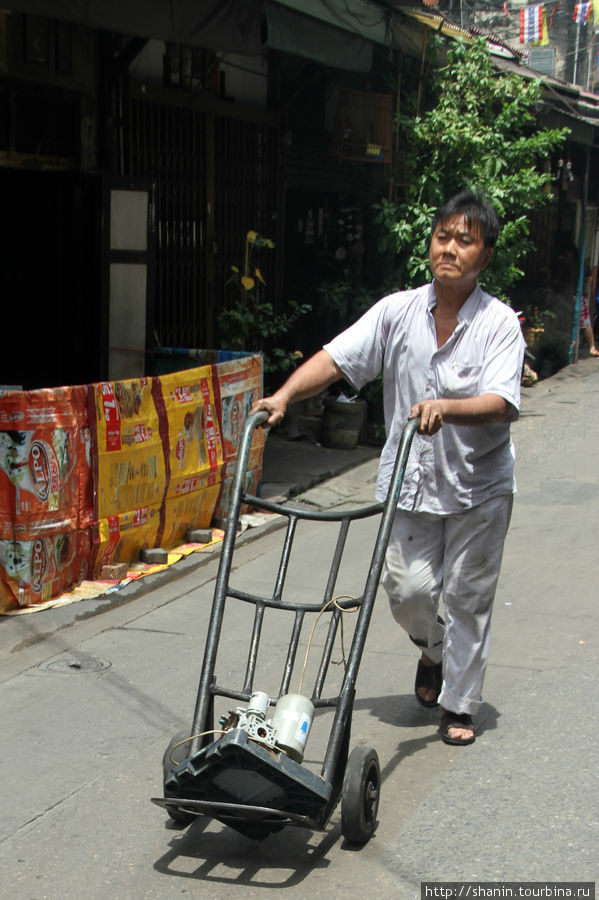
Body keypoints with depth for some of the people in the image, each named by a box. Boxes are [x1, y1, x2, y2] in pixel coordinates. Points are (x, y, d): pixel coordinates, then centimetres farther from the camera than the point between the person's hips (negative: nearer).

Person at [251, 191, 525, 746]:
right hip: (411, 478, 2)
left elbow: (501, 404, -21)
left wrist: (444, 408, -38)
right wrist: (284, 395, -23)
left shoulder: (499, 323, -10)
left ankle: (459, 704, 23)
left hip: (479, 488, -2)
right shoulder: (398, 311, -2)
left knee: (468, 597, 5)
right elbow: (336, 357, -9)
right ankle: (433, 649, 34)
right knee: (408, 589, -2)